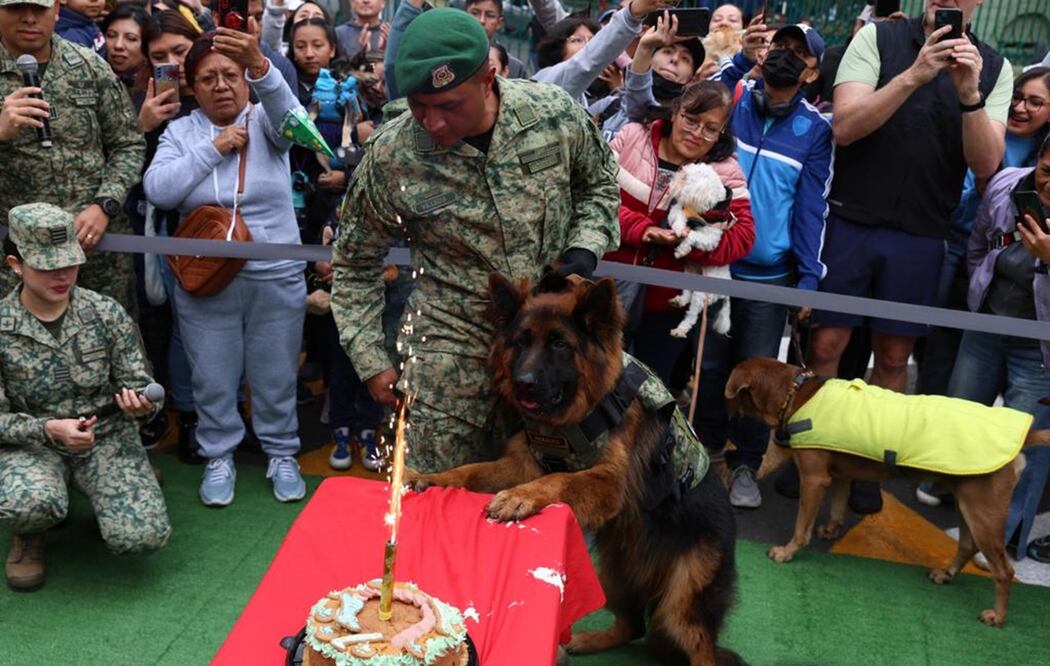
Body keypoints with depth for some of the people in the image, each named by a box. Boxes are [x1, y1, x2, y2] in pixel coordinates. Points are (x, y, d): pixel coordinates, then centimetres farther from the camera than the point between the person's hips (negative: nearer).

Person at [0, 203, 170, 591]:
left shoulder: (106, 314, -7)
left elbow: (138, 383, -1)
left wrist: (141, 402, -26)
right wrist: (47, 429, -26)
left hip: (108, 436, 1)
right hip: (32, 443, 0)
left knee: (142, 537, -21)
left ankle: (107, 501, 16)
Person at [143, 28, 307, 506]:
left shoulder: (265, 121, -1)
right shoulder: (180, 131, 3)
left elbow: (288, 115, -26)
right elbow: (158, 191, -11)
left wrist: (259, 64, -45)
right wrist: (213, 148, -15)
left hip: (276, 277, -1)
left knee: (276, 374, 11)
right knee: (212, 376, 11)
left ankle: (281, 453, 30)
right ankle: (219, 456, 31)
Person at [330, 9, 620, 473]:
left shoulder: (556, 113, -12)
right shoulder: (390, 155, -15)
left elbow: (598, 184, 9)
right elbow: (356, 265, 1)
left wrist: (585, 248, -8)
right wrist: (371, 360, 0)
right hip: (452, 352, -1)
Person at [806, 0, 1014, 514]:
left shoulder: (994, 69, 5)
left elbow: (985, 164, -4)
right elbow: (844, 126, -12)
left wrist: (969, 95, -18)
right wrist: (915, 74, -21)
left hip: (920, 237, 2)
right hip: (850, 221, -2)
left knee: (893, 356, 9)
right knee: (826, 343, -1)